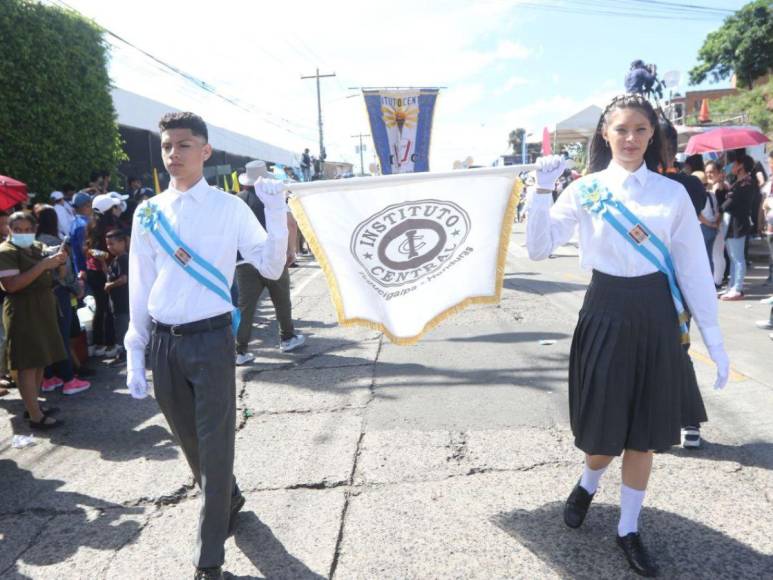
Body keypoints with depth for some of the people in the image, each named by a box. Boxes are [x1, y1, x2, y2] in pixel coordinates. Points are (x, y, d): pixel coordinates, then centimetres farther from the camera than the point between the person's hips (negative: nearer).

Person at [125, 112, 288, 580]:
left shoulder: (230, 207, -3)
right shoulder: (148, 212, 5)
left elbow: (271, 268, -6)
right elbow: (141, 285, 8)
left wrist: (277, 212, -17)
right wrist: (135, 352, 8)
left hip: (211, 338, -4)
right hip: (163, 342, 4)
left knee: (215, 445, 3)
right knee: (190, 442, 19)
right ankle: (228, 498, 48)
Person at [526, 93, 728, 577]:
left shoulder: (673, 193, 0)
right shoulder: (585, 190, -3)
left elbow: (695, 269, 2)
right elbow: (539, 249, -9)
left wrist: (715, 340, 0)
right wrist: (543, 191, -19)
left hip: (657, 316, 2)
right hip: (606, 312, -1)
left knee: (646, 430, 11)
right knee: (604, 424, 8)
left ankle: (629, 529, 31)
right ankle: (588, 485, 43)